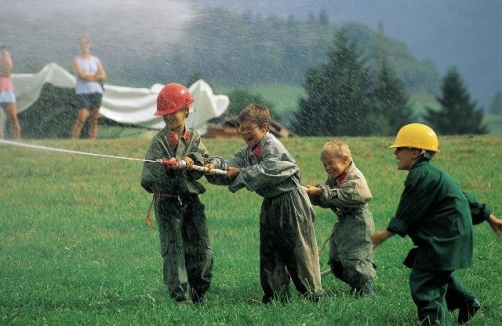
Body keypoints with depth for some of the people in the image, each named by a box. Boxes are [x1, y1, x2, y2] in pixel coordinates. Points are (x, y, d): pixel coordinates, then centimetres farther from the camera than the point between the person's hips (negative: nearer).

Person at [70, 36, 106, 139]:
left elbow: (103, 76, 1)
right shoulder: (76, 60, 4)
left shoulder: (96, 60, 14)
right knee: (81, 118, -15)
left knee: (95, 118, 0)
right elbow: (81, 75, -11)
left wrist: (88, 76, -6)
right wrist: (96, 75, -2)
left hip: (96, 92, 4)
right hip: (83, 92, -4)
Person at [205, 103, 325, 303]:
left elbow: (266, 171, -26)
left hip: (290, 202, -9)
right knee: (269, 253, 10)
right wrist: (215, 165, -18)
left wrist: (241, 173, -18)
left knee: (299, 249, -6)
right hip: (270, 205, 9)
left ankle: (313, 294, 0)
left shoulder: (272, 147, -15)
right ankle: (277, 296, 17)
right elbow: (230, 167, 3)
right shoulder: (247, 152, 11)